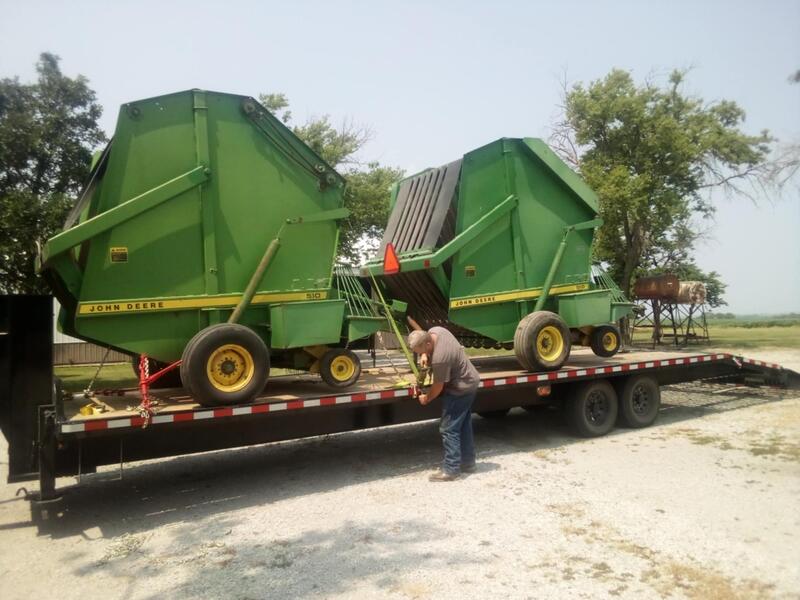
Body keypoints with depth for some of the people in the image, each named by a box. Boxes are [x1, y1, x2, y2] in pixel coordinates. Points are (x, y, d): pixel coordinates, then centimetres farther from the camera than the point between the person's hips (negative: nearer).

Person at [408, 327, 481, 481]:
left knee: (448, 429, -4)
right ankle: (468, 462, 29)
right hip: (469, 382, 10)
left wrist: (426, 398, -2)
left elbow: (438, 386, -19)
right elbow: (426, 350, 16)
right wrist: (425, 355, -3)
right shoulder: (435, 330, -10)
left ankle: (451, 469, 3)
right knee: (464, 425, 18)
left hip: (460, 389, -10)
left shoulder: (440, 358, -34)